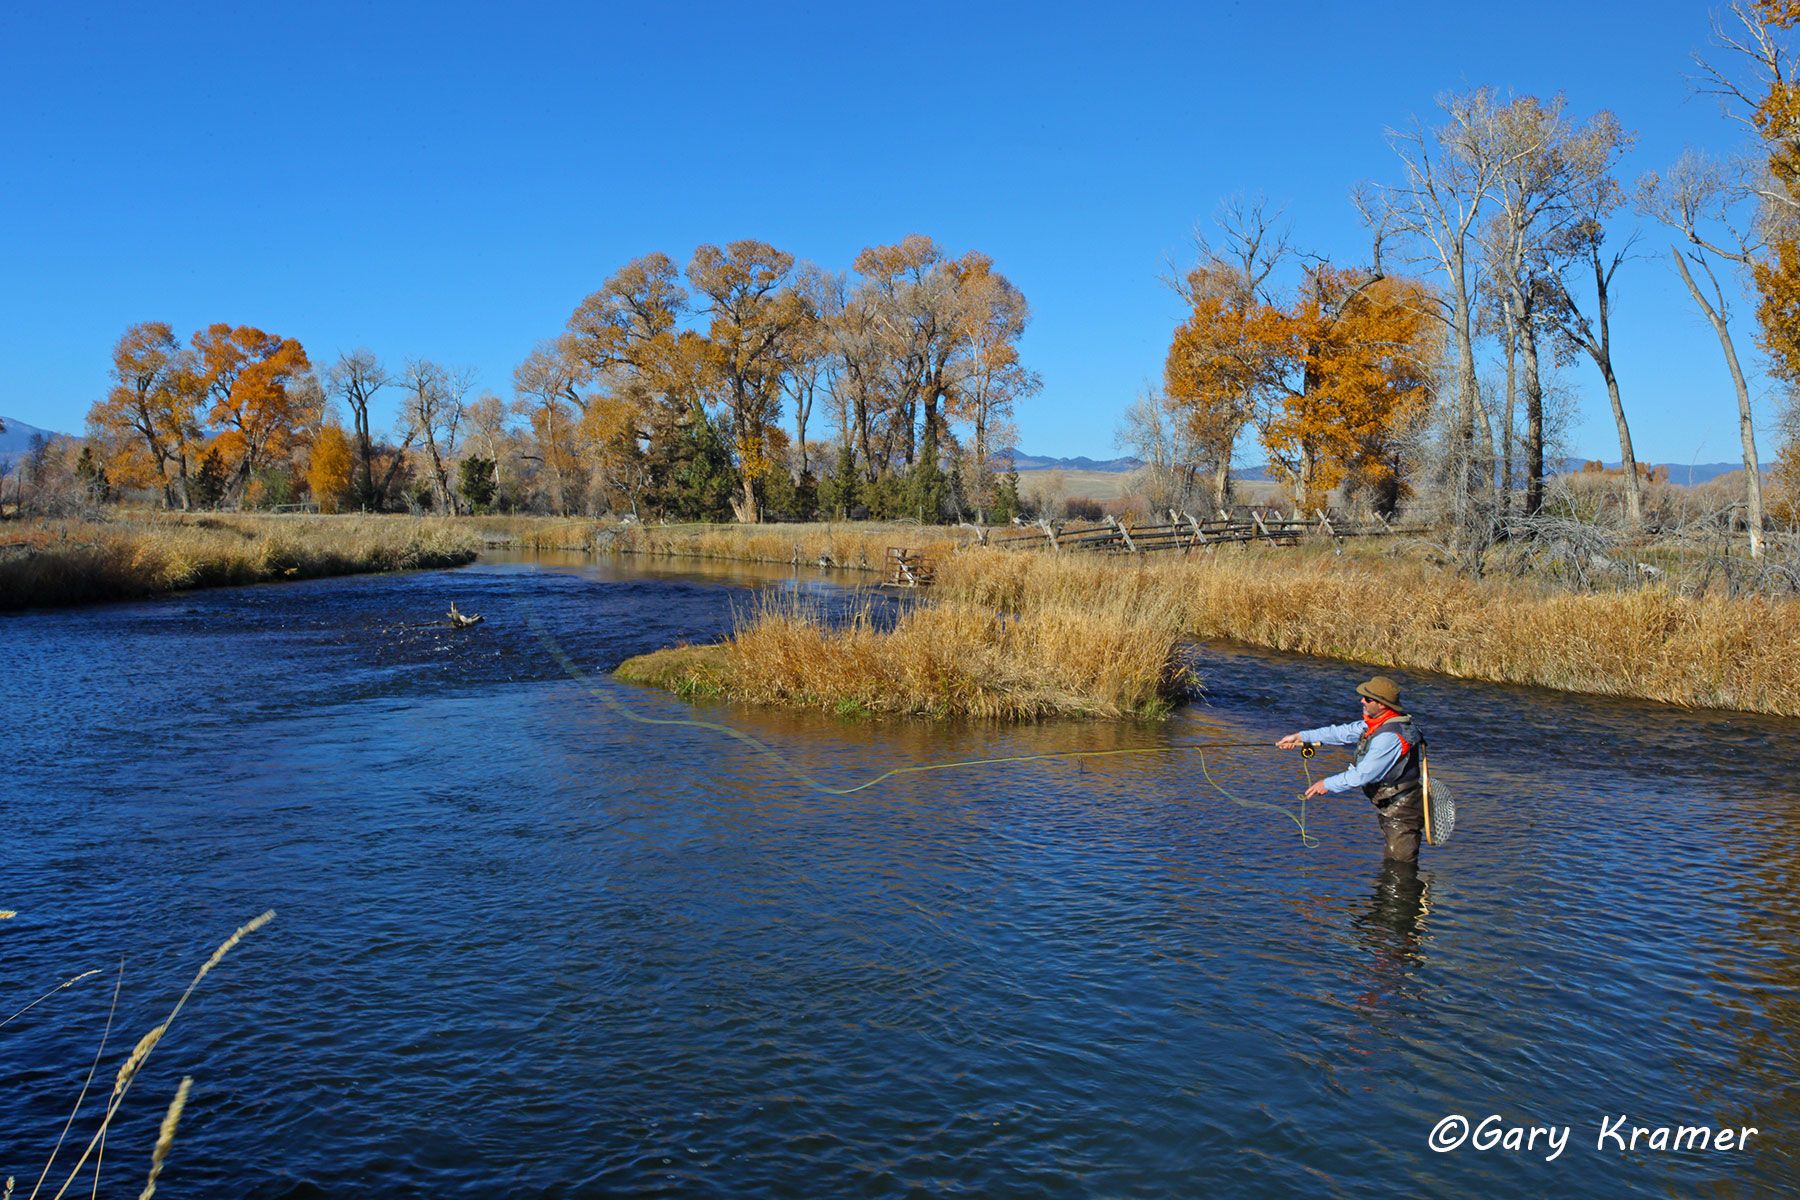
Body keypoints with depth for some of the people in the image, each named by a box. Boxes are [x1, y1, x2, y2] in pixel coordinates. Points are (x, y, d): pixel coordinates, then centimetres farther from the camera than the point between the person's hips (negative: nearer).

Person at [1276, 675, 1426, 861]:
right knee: (1391, 862, 20)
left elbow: (1364, 774, -26)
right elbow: (1342, 732, 9)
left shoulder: (1390, 736, -28)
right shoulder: (1377, 723, 4)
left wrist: (1328, 784, -16)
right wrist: (1301, 737, 7)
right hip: (1391, 808, 10)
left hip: (1403, 812, -10)